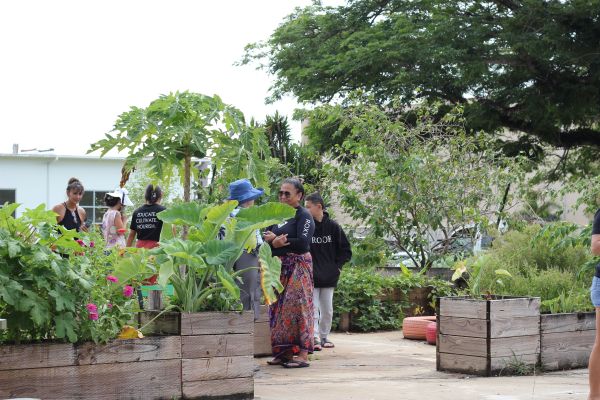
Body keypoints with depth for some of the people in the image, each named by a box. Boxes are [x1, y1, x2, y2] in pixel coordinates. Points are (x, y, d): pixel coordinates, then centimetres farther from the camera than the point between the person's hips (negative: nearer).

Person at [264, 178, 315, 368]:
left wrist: (277, 242, -9)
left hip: (298, 267, -7)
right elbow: (266, 237, 11)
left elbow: (303, 243, -18)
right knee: (279, 308, 6)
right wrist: (273, 240, -13)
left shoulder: (304, 216, -6)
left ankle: (302, 354, -9)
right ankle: (284, 352, 12)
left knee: (297, 307, -10)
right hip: (280, 268, 7)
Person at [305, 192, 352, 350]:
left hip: (329, 277, 2)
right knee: (313, 309, -5)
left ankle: (324, 336, 22)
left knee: (327, 310, 10)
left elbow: (346, 250, 5)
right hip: (310, 277, -2)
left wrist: (337, 266, -1)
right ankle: (315, 338, -7)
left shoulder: (333, 226, -1)